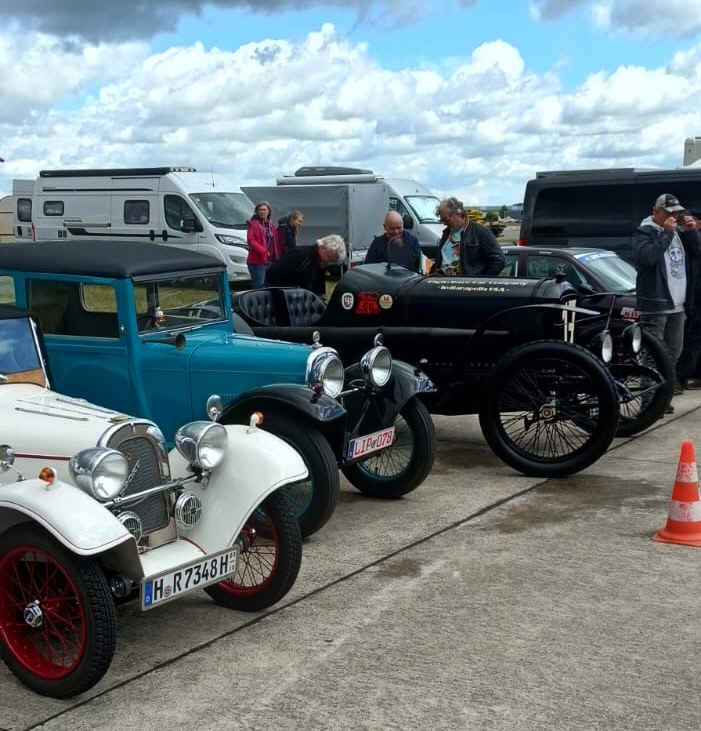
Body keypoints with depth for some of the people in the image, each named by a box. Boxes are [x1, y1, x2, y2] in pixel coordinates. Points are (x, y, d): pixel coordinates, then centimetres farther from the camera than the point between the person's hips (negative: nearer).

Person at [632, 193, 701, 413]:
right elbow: (647, 256, -25)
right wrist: (666, 232, -21)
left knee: (673, 351, 16)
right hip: (655, 306, -8)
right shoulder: (644, 232, -7)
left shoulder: (678, 231, 16)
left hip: (677, 304, 8)